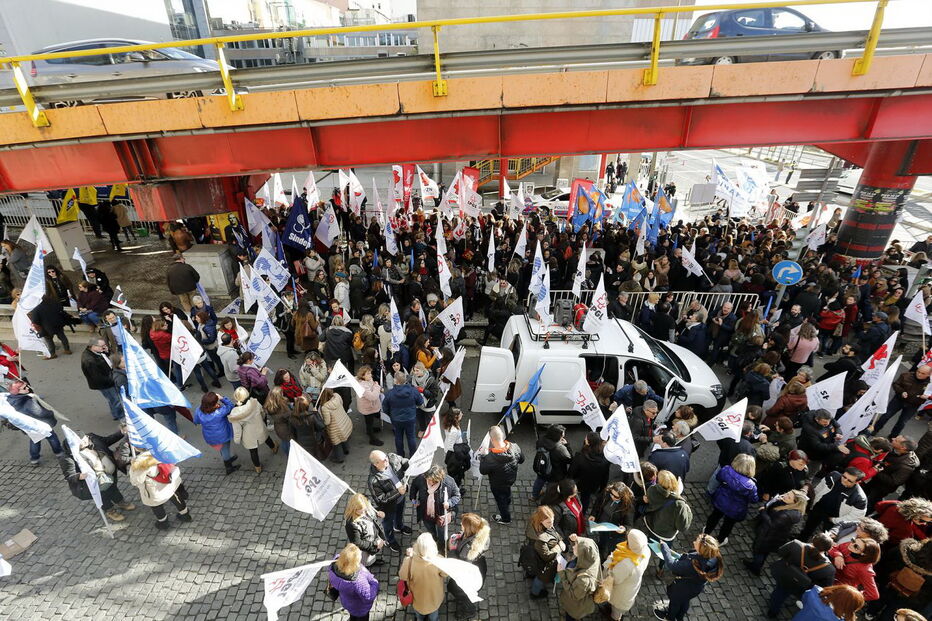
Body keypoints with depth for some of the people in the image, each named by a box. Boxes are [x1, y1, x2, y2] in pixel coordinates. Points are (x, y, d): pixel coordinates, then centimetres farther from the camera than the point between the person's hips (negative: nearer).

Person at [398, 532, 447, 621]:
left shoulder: (411, 561, -39)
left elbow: (403, 576, -18)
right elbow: (445, 574, -16)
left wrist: (407, 557, -16)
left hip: (418, 597, 0)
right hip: (434, 597, 0)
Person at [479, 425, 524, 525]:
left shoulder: (490, 458, -42)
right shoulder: (515, 447, -29)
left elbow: (483, 471, -22)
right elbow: (521, 460, -9)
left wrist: (483, 456, -11)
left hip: (498, 485, -5)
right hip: (511, 479, 5)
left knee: (501, 500, 26)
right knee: (507, 498, 36)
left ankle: (505, 519, 52)